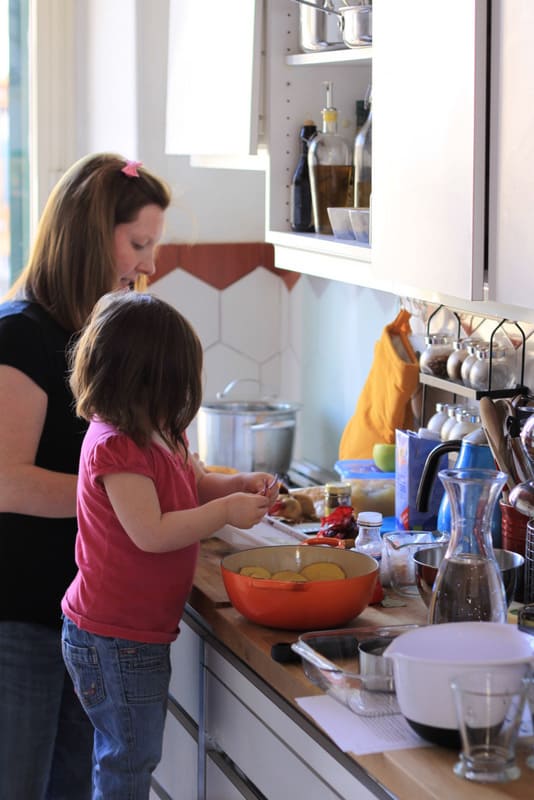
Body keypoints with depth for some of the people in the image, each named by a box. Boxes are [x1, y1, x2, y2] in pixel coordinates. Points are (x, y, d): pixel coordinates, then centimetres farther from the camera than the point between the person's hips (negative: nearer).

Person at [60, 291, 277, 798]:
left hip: (138, 630, 10)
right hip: (115, 638, -10)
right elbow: (152, 532, -29)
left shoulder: (157, 435, 7)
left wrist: (241, 485, 1)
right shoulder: (116, 447, -24)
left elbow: (197, 484, 20)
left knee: (127, 757, 21)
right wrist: (226, 512, -23)